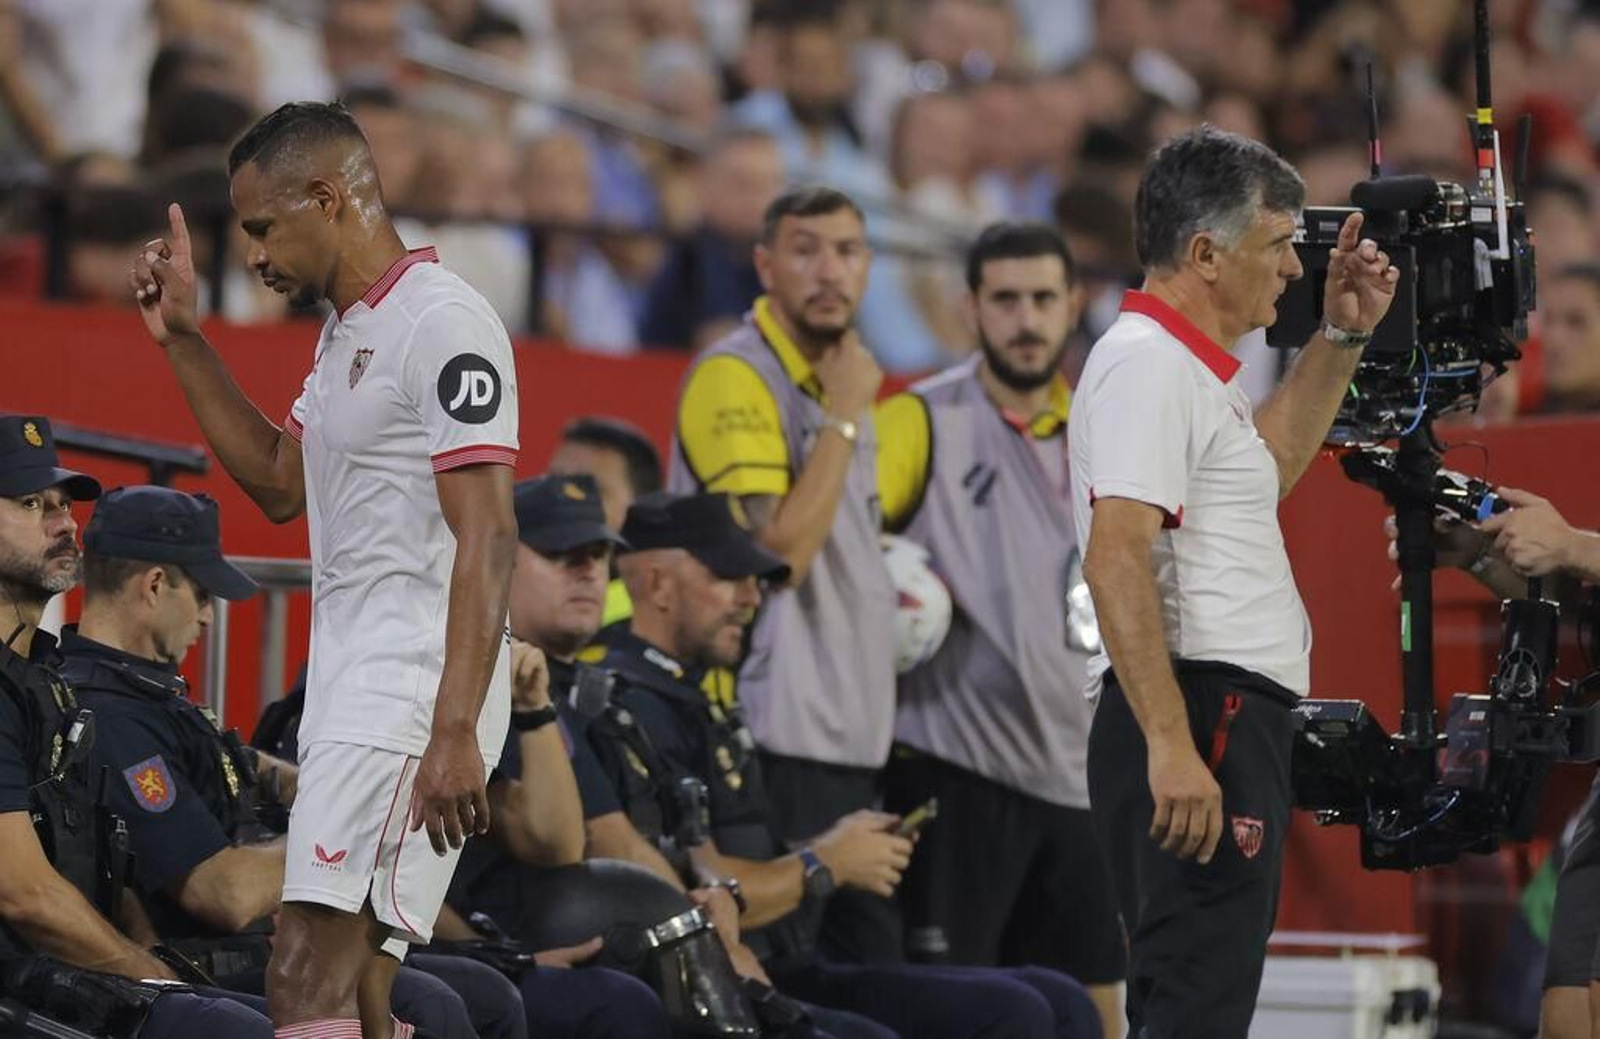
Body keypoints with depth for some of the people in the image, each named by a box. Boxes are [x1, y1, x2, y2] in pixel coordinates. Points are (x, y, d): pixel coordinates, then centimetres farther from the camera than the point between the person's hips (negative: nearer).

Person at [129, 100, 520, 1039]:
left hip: (417, 686, -10)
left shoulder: (442, 321, -12)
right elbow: (279, 484, 31)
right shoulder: (350, 329, 20)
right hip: (355, 683, 10)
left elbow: (487, 535, -19)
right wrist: (184, 338, 23)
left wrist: (453, 732, -26)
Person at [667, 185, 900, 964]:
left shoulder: (841, 378, 17)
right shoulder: (736, 376, -10)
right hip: (779, 743, -9)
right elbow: (778, 549, -19)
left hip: (853, 736, 9)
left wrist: (902, 585, 13)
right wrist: (844, 418, -14)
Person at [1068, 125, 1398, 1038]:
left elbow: (1269, 465, 41)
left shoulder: (1191, 369, 20)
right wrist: (1170, 746, -30)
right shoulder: (1146, 362, -13)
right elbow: (1116, 557, -23)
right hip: (1198, 719, -11)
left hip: (1234, 723, 11)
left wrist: (1343, 336, 31)